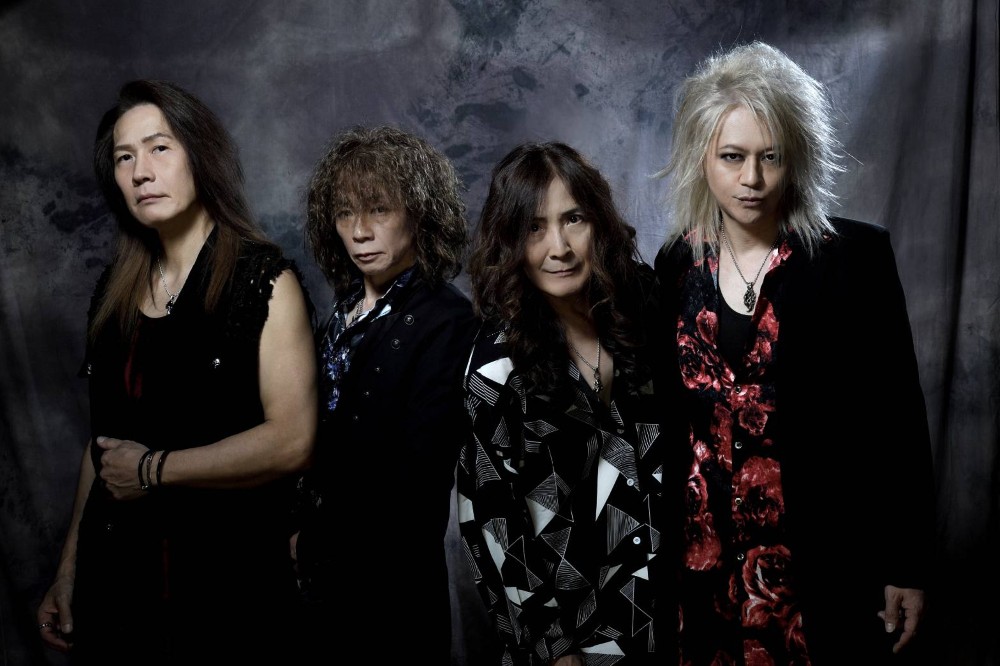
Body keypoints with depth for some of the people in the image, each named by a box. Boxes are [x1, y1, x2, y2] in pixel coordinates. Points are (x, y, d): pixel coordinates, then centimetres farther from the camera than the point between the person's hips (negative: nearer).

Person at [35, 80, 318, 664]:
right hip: (115, 574, 5)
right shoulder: (116, 288, 7)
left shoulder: (263, 279, -10)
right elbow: (104, 439, 11)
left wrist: (152, 470, -12)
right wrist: (68, 572, 12)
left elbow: (291, 442, -19)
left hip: (228, 578, -5)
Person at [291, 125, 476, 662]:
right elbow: (321, 434, 9)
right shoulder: (347, 307, 7)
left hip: (390, 575, -7)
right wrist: (305, 530, 4)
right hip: (324, 559, 7)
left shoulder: (443, 319, -17)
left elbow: (421, 469, -19)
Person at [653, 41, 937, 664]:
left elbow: (898, 416, -7)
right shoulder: (677, 263, 0)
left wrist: (908, 567, -6)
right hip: (706, 553, 3)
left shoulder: (855, 256, -9)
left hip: (826, 555, -3)